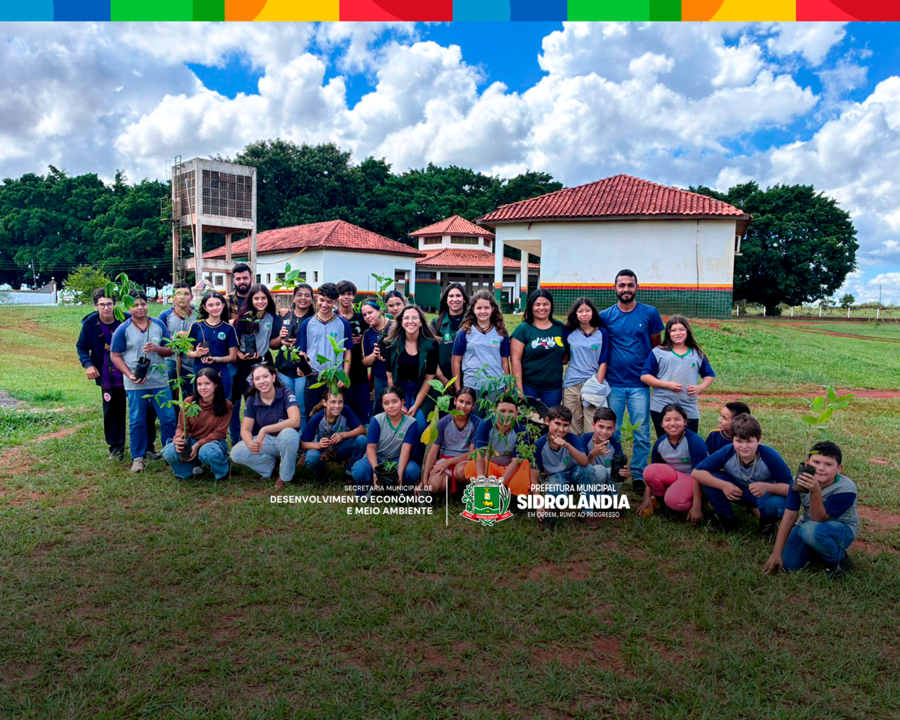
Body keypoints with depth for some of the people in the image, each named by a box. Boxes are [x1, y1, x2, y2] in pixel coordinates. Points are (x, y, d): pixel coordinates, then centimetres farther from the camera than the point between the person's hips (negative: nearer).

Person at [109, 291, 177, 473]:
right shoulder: (123, 330, -2)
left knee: (168, 418, 3)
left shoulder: (159, 325, 5)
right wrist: (130, 375, -12)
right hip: (135, 384, -2)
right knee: (137, 421, 6)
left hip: (160, 381, 2)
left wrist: (157, 348, -14)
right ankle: (137, 458, 18)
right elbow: (115, 356, -1)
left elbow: (170, 350, 8)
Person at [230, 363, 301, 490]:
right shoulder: (252, 400, -6)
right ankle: (272, 464, 1)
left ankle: (285, 476, -14)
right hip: (265, 441, 3)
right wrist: (251, 444, -30)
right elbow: (245, 429, -6)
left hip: (286, 441, -3)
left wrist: (265, 429, -35)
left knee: (288, 434, -40)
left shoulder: (286, 394, -17)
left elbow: (295, 421, -31)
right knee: (236, 453, -21)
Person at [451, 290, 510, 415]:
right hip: (471, 388, -1)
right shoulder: (465, 332, 1)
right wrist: (458, 389, 0)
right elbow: (456, 362, 3)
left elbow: (505, 362, 9)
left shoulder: (501, 333, 5)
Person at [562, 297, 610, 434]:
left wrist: (598, 385, -5)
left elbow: (603, 362, 1)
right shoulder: (569, 333, 7)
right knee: (573, 428, 5)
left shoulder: (602, 333, 4)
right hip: (571, 384, 1)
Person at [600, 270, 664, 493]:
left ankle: (639, 476, 14)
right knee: (611, 432, 8)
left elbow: (656, 346, 8)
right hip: (613, 384, 1)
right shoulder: (605, 316, 3)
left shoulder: (650, 313, 2)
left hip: (640, 384, -1)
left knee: (642, 434, 2)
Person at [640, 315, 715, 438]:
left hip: (690, 410, 2)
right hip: (661, 409, -2)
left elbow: (709, 375, 19)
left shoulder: (697, 354, 13)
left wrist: (700, 387, -3)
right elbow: (645, 376, -2)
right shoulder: (658, 352, 3)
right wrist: (667, 384, -13)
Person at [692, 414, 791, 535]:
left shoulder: (769, 456, -29)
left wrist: (767, 487, -46)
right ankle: (728, 521, 1)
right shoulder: (726, 453, -25)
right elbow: (696, 472, -24)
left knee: (777, 504, -38)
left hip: (766, 495, -2)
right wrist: (723, 485, -37)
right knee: (709, 480, -24)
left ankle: (767, 522, 3)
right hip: (737, 492, 2)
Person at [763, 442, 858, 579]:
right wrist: (776, 552, -14)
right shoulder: (800, 480, -17)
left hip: (841, 529, -4)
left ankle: (840, 559, -5)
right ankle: (819, 549, 16)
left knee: (811, 530, -36)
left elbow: (818, 519, -28)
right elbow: (789, 516, -12)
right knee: (787, 564, -15)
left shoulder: (846, 489, -28)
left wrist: (816, 491, -46)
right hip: (807, 524, 4)